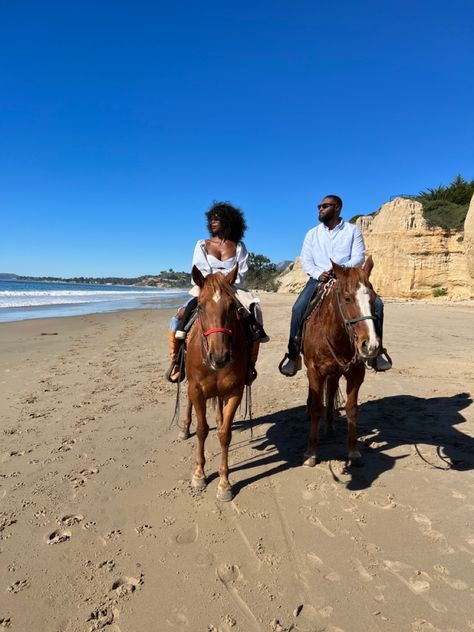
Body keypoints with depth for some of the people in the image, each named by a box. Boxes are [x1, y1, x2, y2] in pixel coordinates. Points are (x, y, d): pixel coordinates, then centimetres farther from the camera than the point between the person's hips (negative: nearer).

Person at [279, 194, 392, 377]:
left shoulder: (352, 230, 7)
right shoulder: (312, 233, 12)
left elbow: (359, 257, -4)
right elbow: (305, 260, 5)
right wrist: (319, 273, -16)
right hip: (319, 279, 1)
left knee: (376, 303, -22)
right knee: (298, 308, -25)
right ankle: (293, 355, -13)